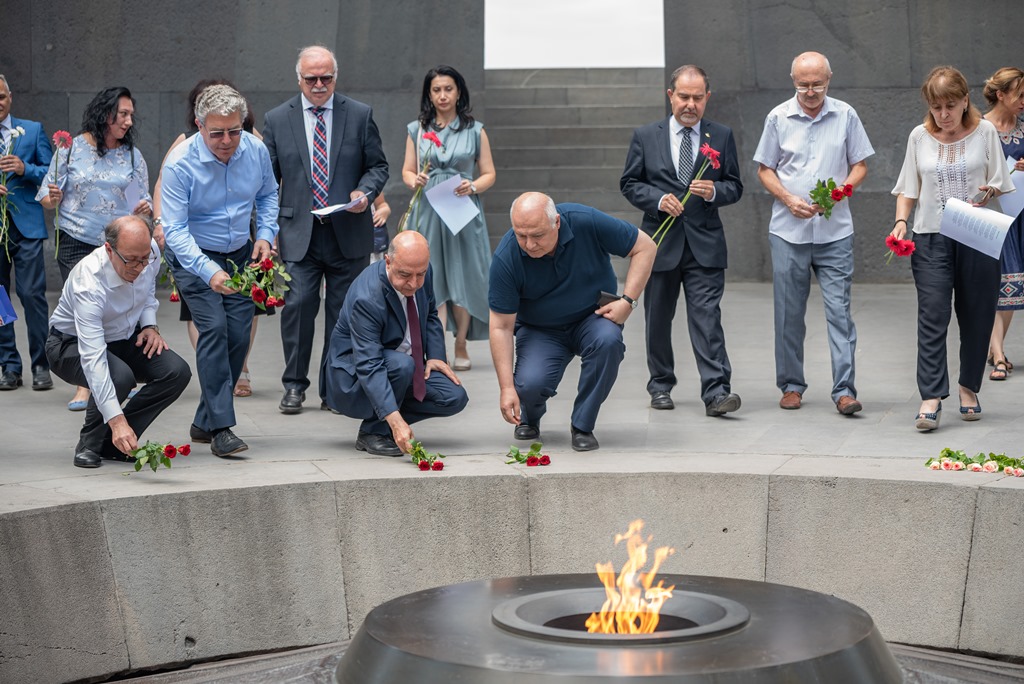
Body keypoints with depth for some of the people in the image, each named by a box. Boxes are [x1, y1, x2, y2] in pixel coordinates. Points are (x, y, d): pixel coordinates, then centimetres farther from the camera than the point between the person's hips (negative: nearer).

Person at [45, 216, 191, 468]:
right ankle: (89, 445, -10)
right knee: (120, 376, -37)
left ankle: (114, 443, -4)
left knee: (177, 372, -19)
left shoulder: (151, 252, -17)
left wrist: (150, 325, -8)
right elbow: (92, 358, -44)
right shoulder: (88, 282, -37)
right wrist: (117, 419, -51)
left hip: (125, 339, 6)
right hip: (72, 344, -6)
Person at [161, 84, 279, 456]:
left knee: (239, 334, -1)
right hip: (194, 257, -5)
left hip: (240, 255, 5)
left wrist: (266, 234, -7)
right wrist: (209, 272, -41)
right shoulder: (180, 166, -25)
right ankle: (221, 427, -19)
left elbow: (268, 195, 10)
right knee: (214, 327, -20)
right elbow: (175, 230, -28)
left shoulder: (256, 151, -11)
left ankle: (205, 422, 12)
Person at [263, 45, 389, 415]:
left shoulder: (360, 115, 6)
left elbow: (378, 165, 11)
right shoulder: (277, 119, 6)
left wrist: (364, 191, -10)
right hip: (299, 232, 0)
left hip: (348, 232, 1)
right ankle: (294, 385, 4)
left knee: (343, 312, 4)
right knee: (298, 304, -10)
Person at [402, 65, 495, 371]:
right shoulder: (416, 130, 9)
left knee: (464, 279, 1)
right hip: (428, 211, 1)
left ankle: (460, 346, 13)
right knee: (431, 279, -5)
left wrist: (473, 186, -14)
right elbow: (407, 171, 11)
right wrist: (415, 181, -11)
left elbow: (489, 174, 7)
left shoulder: (475, 131, 5)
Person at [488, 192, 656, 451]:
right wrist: (507, 388, -22)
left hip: (593, 316, 1)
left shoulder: (587, 222, -24)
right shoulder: (505, 258, -23)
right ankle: (529, 419, 12)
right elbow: (501, 327, -18)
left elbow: (644, 247, -11)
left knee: (608, 340, -34)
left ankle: (582, 426, -13)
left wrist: (628, 301, -20)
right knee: (530, 383, -28)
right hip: (539, 330, 0)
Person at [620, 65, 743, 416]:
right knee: (658, 319, 10)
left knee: (707, 316, -10)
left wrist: (714, 191, -14)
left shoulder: (722, 136, 6)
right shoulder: (645, 136, 5)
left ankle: (716, 392, -15)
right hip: (660, 241, 1)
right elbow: (629, 183, 6)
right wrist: (658, 199, -12)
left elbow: (735, 186, 8)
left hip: (705, 243, -1)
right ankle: (660, 386, 24)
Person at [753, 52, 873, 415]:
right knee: (789, 312, 6)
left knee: (839, 309, -6)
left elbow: (859, 166, 9)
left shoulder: (845, 116, 4)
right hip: (788, 231, 1)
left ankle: (844, 390, -6)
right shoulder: (778, 117, 3)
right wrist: (789, 199, -9)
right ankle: (791, 385, 18)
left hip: (835, 231, -1)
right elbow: (764, 170, 8)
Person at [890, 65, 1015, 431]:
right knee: (932, 316, -10)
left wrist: (989, 192, -17)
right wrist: (901, 220, -4)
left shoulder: (985, 132, 1)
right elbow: (909, 188, 12)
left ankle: (969, 389, 22)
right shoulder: (919, 137, 6)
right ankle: (931, 398, -14)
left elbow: (1000, 183, 5)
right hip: (931, 239, 0)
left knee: (976, 316, 5)